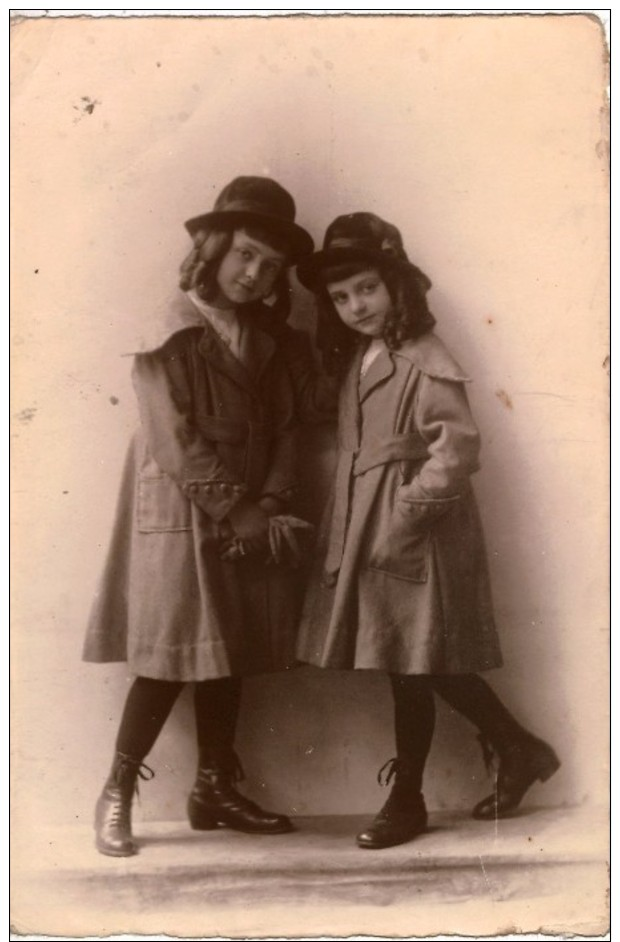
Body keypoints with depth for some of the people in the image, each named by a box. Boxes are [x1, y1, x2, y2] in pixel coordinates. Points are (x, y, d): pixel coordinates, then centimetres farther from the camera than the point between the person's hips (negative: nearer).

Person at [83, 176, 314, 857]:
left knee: (228, 658, 11)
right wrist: (238, 512, -15)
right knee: (169, 661, -4)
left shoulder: (261, 340, 11)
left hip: (249, 525, 7)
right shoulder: (173, 333, -10)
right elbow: (176, 442, -16)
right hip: (181, 520, -7)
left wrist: (270, 507, -8)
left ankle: (215, 789, 24)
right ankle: (117, 795, 11)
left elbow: (284, 428, 6)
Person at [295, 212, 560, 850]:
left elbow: (456, 452, -22)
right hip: (365, 532, 8)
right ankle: (518, 751, 31)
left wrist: (405, 516, -19)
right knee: (434, 667, 13)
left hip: (412, 537, -8)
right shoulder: (355, 357, 11)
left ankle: (406, 801, 19)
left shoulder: (425, 364, -15)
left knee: (411, 668, 3)